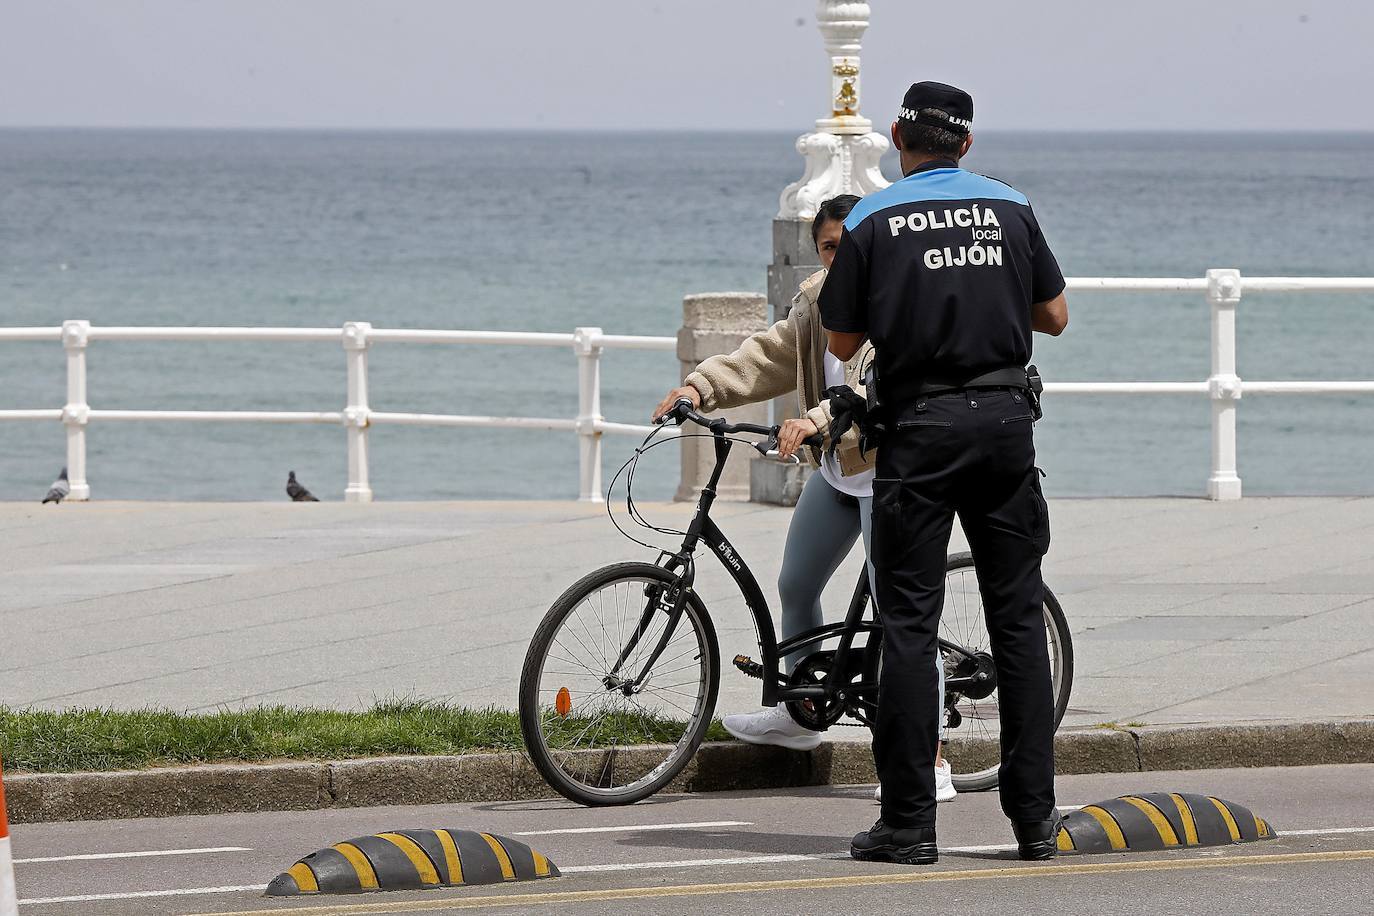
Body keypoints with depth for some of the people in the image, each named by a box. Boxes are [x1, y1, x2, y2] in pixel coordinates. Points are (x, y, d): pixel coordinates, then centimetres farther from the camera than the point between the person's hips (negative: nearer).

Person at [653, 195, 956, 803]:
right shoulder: (819, 299, 6)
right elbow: (773, 355, 8)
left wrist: (817, 421, -45)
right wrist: (703, 387, -6)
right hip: (835, 468, 9)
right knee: (795, 588, 21)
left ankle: (931, 767, -11)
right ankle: (797, 714, 43)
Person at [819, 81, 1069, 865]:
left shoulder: (874, 222, -4)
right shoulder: (1011, 209, 5)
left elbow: (843, 343, 0)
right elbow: (1055, 316, 11)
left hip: (920, 428, -3)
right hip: (1006, 422, 3)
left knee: (909, 623, 0)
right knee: (1019, 618, 8)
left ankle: (909, 823, -4)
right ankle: (1036, 815, 7)